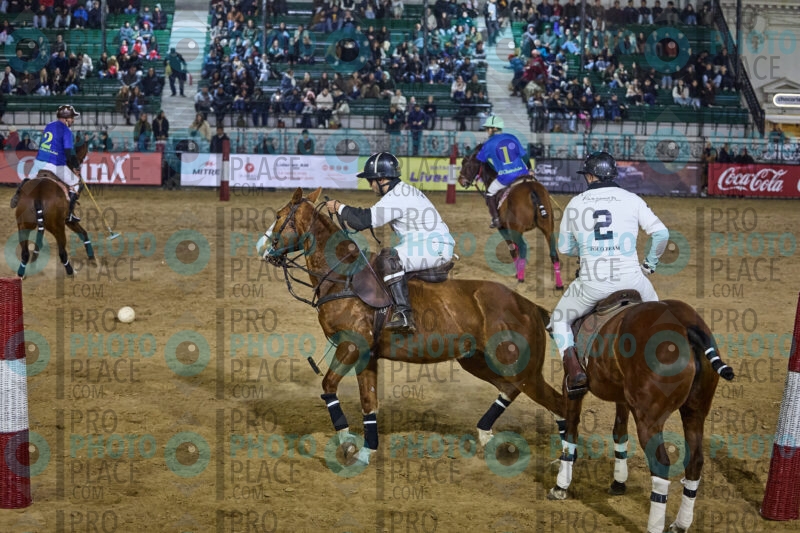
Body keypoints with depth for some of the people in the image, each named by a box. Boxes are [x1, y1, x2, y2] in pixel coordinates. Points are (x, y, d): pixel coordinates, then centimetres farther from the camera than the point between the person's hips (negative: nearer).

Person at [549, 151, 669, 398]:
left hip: (591, 283, -1)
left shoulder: (575, 204, 7)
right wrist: (650, 264, 17)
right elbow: (661, 233, 1)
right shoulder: (631, 199, 6)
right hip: (630, 278, 1)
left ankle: (573, 368, -6)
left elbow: (564, 248, 15)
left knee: (559, 320, 20)